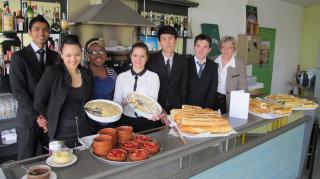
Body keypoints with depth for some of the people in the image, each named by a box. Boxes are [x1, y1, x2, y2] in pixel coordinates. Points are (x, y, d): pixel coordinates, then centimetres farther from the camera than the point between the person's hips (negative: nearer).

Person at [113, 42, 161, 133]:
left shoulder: (154, 76, 0)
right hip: (127, 121, 1)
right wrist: (124, 102, -16)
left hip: (148, 122, -1)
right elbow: (116, 102, 5)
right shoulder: (121, 77, 5)